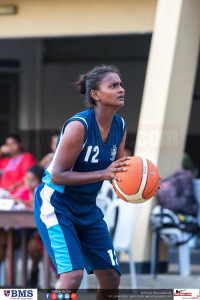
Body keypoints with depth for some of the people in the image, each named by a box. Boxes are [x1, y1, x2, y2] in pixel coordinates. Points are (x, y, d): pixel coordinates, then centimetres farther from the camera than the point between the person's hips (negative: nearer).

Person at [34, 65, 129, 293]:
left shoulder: (119, 126, 0)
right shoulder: (79, 126, -23)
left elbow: (119, 170, 9)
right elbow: (57, 176, -24)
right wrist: (103, 174, -31)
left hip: (87, 209, 8)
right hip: (55, 206, -8)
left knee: (111, 278, 6)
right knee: (72, 275, -22)